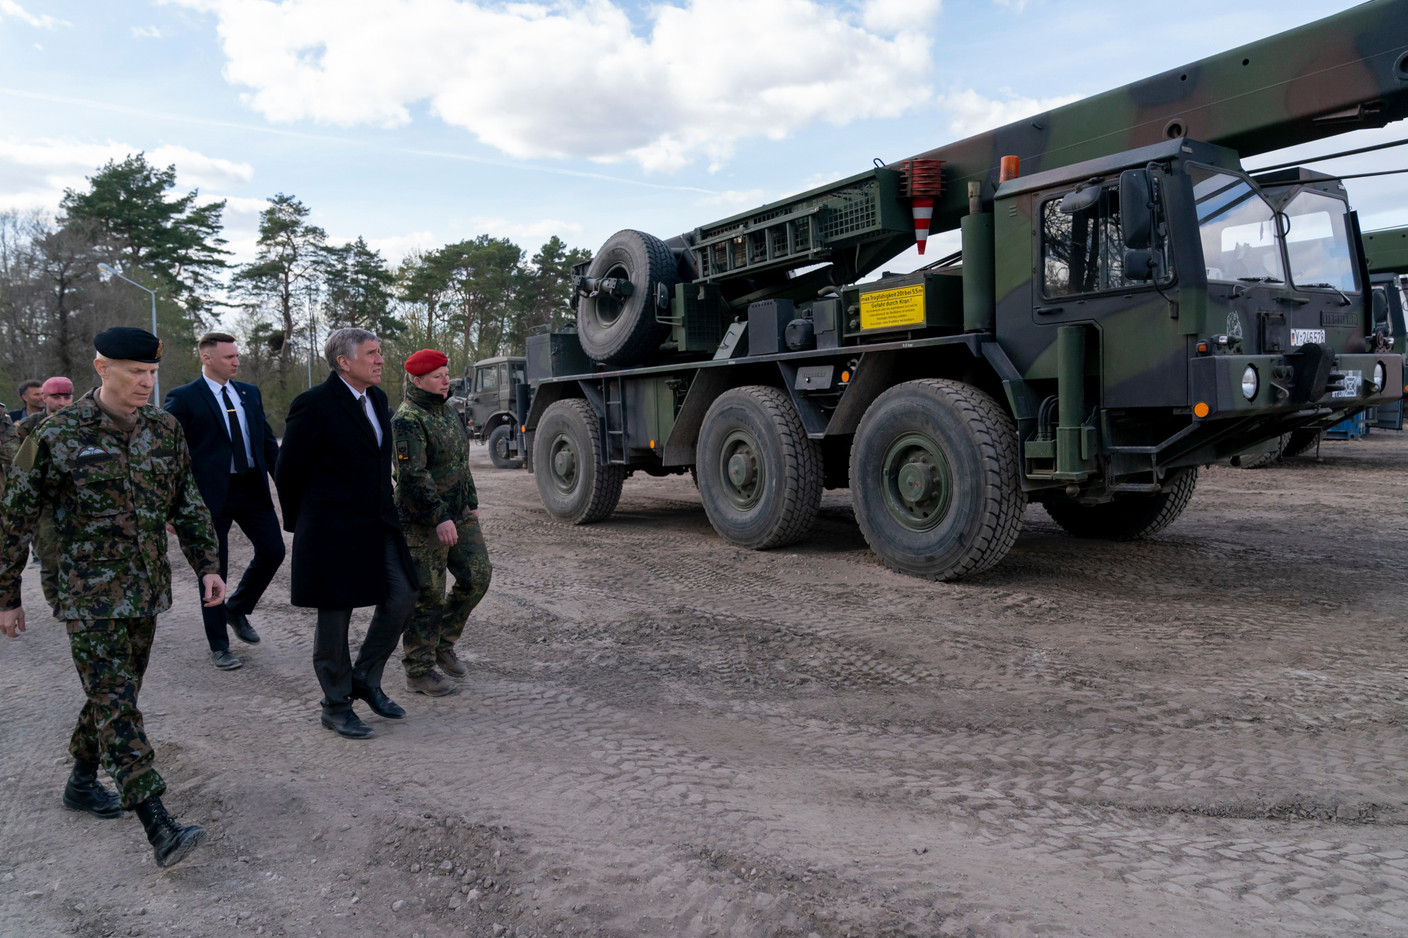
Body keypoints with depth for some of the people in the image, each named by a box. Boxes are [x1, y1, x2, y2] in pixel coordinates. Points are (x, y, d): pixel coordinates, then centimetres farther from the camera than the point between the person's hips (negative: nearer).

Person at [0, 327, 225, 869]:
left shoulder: (164, 429, 3)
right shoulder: (56, 437, -11)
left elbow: (186, 503, 10)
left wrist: (207, 565, 2)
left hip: (147, 592, 5)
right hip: (91, 597, -5)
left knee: (116, 695, 17)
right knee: (117, 706, -8)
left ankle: (81, 783, 39)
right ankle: (160, 828, -10)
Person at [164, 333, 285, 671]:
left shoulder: (250, 393, 10)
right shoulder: (183, 398, -6)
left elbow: (267, 440, 14)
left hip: (252, 488, 5)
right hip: (212, 493, -5)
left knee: (273, 551, 3)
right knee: (214, 569, 5)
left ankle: (237, 609, 29)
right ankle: (219, 646, 18)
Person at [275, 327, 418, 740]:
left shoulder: (377, 398, 9)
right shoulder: (314, 405, -14)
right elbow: (288, 471, -7)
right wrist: (300, 524, 4)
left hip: (378, 524, 7)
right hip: (333, 531, -7)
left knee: (401, 599, 4)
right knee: (334, 617, 4)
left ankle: (365, 677, 25)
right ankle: (336, 705, 20)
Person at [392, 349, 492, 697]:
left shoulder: (449, 413, 14)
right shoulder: (407, 420, -14)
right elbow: (412, 475, -22)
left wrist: (471, 506, 21)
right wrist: (439, 518, -25)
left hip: (459, 515, 9)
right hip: (423, 523, -8)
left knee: (477, 577, 5)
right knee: (427, 596, -2)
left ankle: (443, 643, 24)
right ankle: (418, 671, 12)